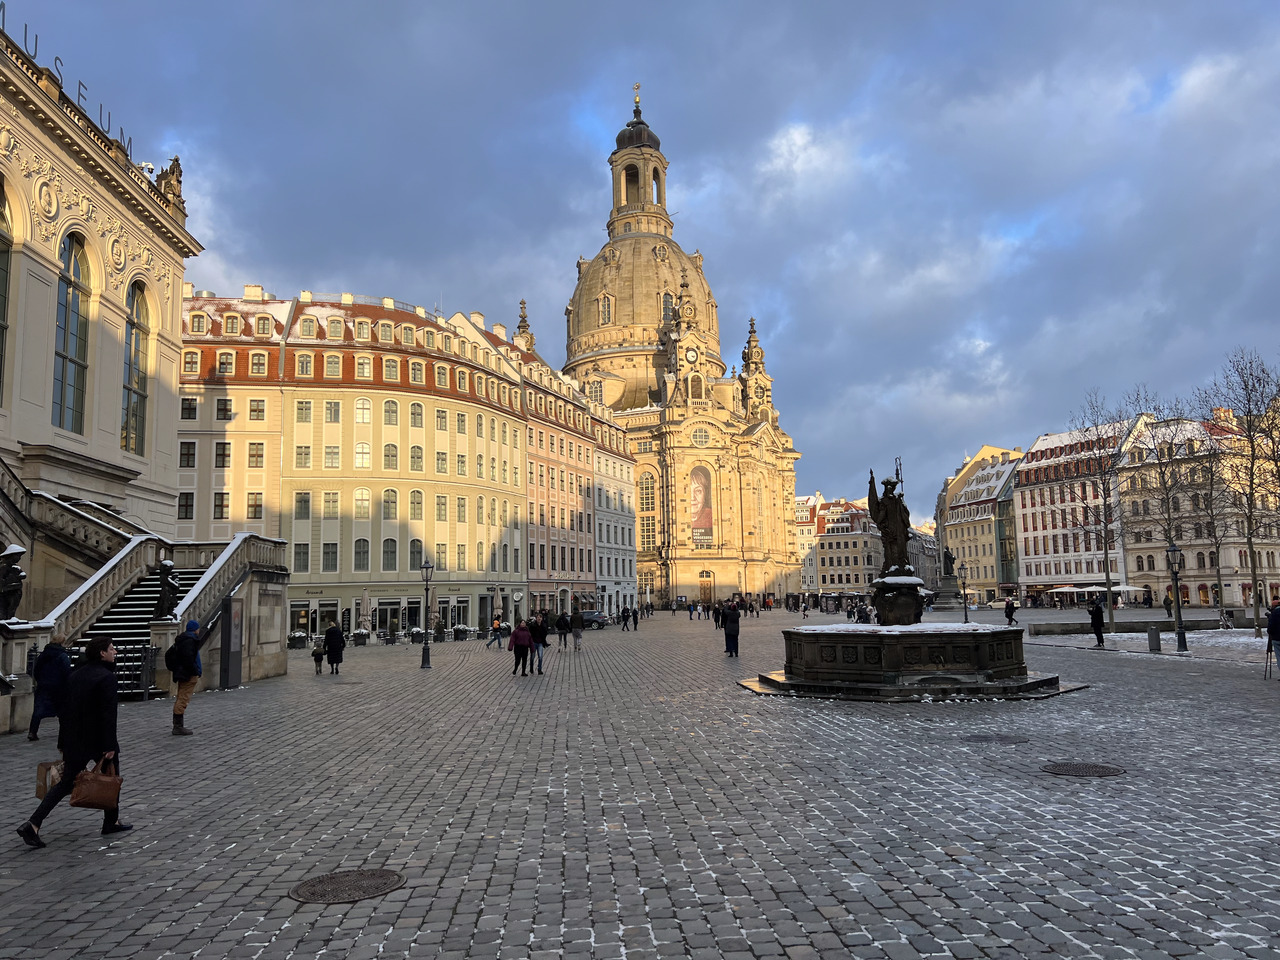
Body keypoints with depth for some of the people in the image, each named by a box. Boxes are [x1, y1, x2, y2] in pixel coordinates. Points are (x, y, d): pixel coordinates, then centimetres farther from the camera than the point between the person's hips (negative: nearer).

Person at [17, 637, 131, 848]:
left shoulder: (75, 675, 8)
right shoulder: (106, 677, -17)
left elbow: (65, 709, 12)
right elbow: (108, 714, -21)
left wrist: (64, 742, 17)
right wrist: (110, 746, -17)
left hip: (74, 741, 7)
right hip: (98, 740, -7)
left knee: (66, 782, 11)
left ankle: (33, 825, -2)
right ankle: (111, 822, 23)